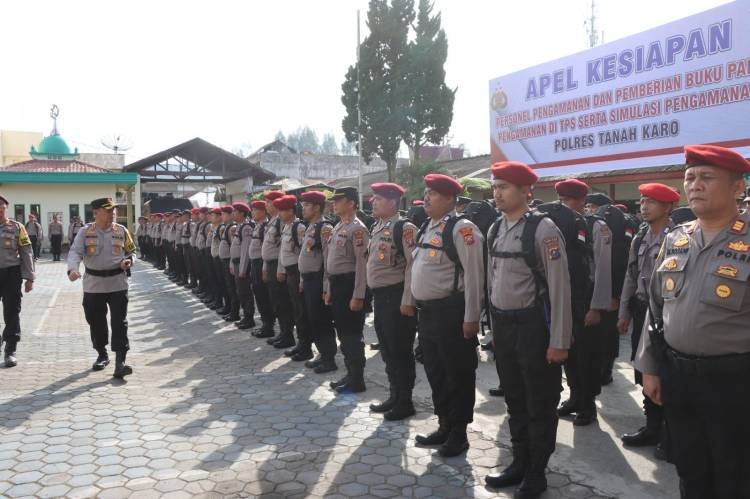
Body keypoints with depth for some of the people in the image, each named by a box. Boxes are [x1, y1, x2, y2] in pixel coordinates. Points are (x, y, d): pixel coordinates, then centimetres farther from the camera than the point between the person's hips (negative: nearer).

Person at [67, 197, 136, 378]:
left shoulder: (121, 231, 3)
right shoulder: (86, 232, -2)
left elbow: (131, 251, 13)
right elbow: (75, 252, -12)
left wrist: (128, 261, -10)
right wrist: (72, 269, -31)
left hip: (117, 284, 0)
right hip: (93, 285, 1)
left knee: (119, 322, -6)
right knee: (96, 322, 12)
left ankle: (120, 362, -7)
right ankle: (102, 355, 32)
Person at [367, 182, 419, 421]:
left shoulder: (404, 227, -14)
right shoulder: (377, 228, 14)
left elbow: (413, 265, -19)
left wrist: (408, 301, -20)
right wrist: (375, 295, 19)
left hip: (396, 297, -9)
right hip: (380, 297, 9)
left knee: (400, 351, 0)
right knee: (387, 350, 16)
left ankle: (405, 402, 12)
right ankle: (394, 396, 28)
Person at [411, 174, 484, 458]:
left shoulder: (461, 229, -14)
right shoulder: (427, 227, 13)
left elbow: (474, 275, -17)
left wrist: (471, 317, -18)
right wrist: (416, 304, 18)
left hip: (451, 311, -9)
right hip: (427, 311, 9)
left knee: (457, 373, 4)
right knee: (435, 371, 17)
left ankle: (459, 433, 17)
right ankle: (444, 426, 31)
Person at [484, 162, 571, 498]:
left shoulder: (543, 229, -15)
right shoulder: (495, 229, 6)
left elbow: (559, 287, -15)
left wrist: (559, 341, -15)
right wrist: (495, 325, 14)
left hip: (533, 326, -6)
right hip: (503, 326, 6)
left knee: (540, 404, 8)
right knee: (515, 401, 18)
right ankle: (519, 464, 33)